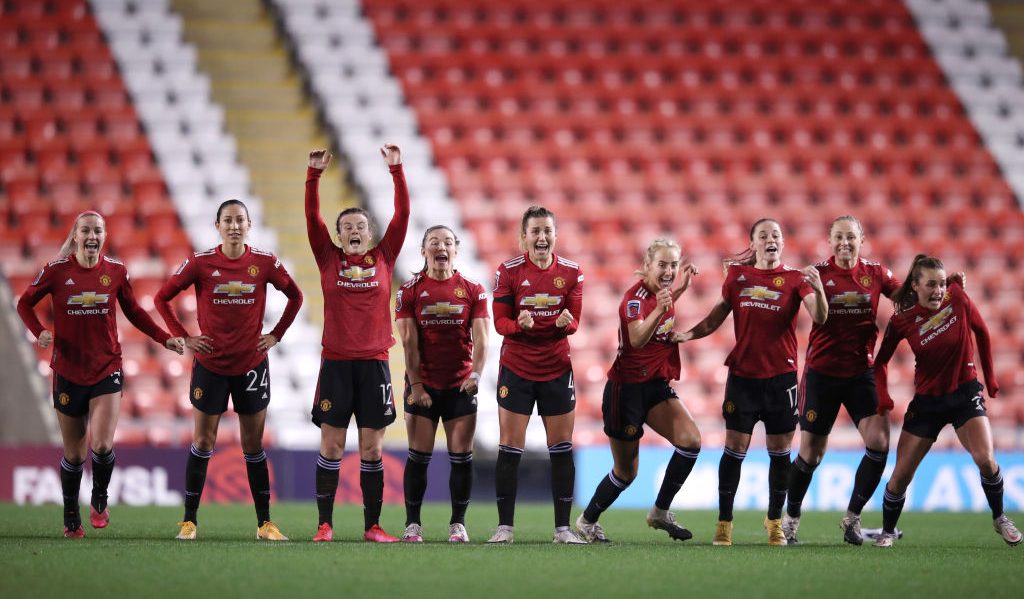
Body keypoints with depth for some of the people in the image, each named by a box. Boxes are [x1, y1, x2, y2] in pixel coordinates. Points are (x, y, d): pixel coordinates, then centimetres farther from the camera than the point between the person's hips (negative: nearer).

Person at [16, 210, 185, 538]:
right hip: (68, 372, 0)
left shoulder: (116, 271, 0)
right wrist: (40, 332, -11)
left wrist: (165, 339, 5)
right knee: (73, 453, 6)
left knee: (102, 445, -16)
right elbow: (25, 303, 7)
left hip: (106, 369, 0)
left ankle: (99, 501, 12)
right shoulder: (56, 271, -4)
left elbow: (134, 312, 14)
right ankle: (71, 519, 24)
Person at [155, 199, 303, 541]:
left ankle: (265, 523, 9)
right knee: (202, 443, 2)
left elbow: (295, 296, 12)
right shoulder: (201, 263, -6)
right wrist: (183, 337, -3)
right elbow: (163, 298, 3)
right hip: (210, 365, -1)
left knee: (254, 445, 6)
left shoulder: (265, 263, -3)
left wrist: (276, 335, 4)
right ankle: (189, 520, 9)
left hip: (252, 364, 1)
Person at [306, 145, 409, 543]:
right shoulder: (329, 259, 6)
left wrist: (396, 170, -4)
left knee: (372, 449, 2)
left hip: (374, 362, 1)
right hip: (336, 363, -1)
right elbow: (312, 217, -2)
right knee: (331, 446, 0)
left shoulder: (384, 258, 7)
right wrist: (314, 174, -10)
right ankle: (325, 524, 4)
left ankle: (372, 525, 7)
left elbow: (402, 215, 2)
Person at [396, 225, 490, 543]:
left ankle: (458, 523, 8)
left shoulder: (473, 291, 5)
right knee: (419, 456, -1)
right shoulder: (410, 291, 3)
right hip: (422, 386, -1)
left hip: (460, 386, 1)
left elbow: (480, 339, -1)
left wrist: (475, 374, -17)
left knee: (461, 457, 0)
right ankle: (412, 523, 5)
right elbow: (409, 342, -2)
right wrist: (415, 385, -10)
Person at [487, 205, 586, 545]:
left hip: (557, 369, 2)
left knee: (562, 449, 2)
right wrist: (519, 324, -27)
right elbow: (500, 321, -6)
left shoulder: (571, 272, 1)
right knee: (510, 448, -3)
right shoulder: (508, 271, -5)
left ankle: (563, 528, 7)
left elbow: (574, 322, 0)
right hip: (516, 368, -2)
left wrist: (565, 323, -23)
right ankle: (505, 526, 4)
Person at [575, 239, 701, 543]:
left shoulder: (662, 291, 5)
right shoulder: (636, 296, -20)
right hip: (627, 389, -7)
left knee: (691, 440, -15)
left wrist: (679, 289, 16)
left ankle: (660, 512, -2)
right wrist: (659, 309, -53)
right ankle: (587, 521, 26)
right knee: (626, 472, 2)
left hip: (656, 386, 7)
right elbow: (637, 339, -39)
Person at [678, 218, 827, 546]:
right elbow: (719, 314, 16)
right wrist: (689, 334, 4)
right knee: (735, 448, -1)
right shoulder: (738, 275, 5)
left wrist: (818, 290, -32)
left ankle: (775, 522, 17)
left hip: (780, 376, -1)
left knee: (780, 452, 4)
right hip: (742, 374, 1)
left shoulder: (795, 279, -1)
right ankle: (724, 522, 5)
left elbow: (819, 317, -14)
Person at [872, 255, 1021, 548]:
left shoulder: (957, 297, -12)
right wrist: (883, 396, -13)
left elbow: (982, 332, 4)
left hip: (965, 392, -1)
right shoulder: (902, 321, -11)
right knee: (901, 474, -2)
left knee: (985, 459, -20)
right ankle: (887, 531, 20)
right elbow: (881, 360, 2)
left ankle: (999, 518, 5)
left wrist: (990, 377, 9)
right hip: (926, 400, 1)